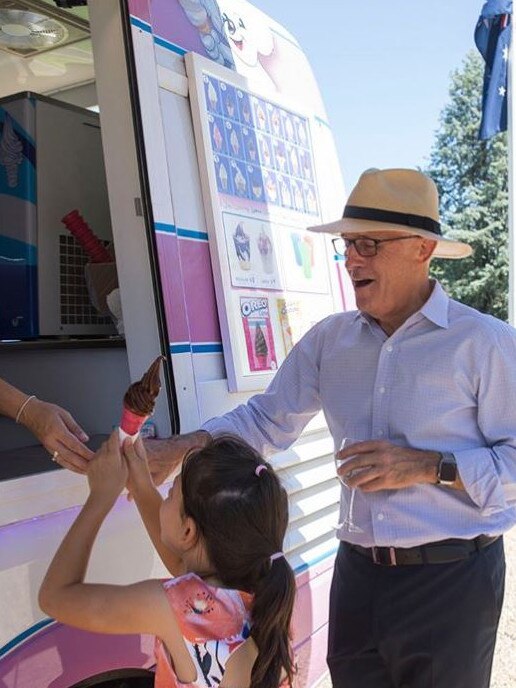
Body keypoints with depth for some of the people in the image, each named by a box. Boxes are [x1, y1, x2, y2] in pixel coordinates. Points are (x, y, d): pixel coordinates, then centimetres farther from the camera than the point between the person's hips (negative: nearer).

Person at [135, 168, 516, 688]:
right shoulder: (329, 339, 2)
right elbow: (267, 419, 4)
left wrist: (429, 466, -20)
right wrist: (182, 447, -9)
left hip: (450, 580, -3)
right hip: (357, 572, 4)